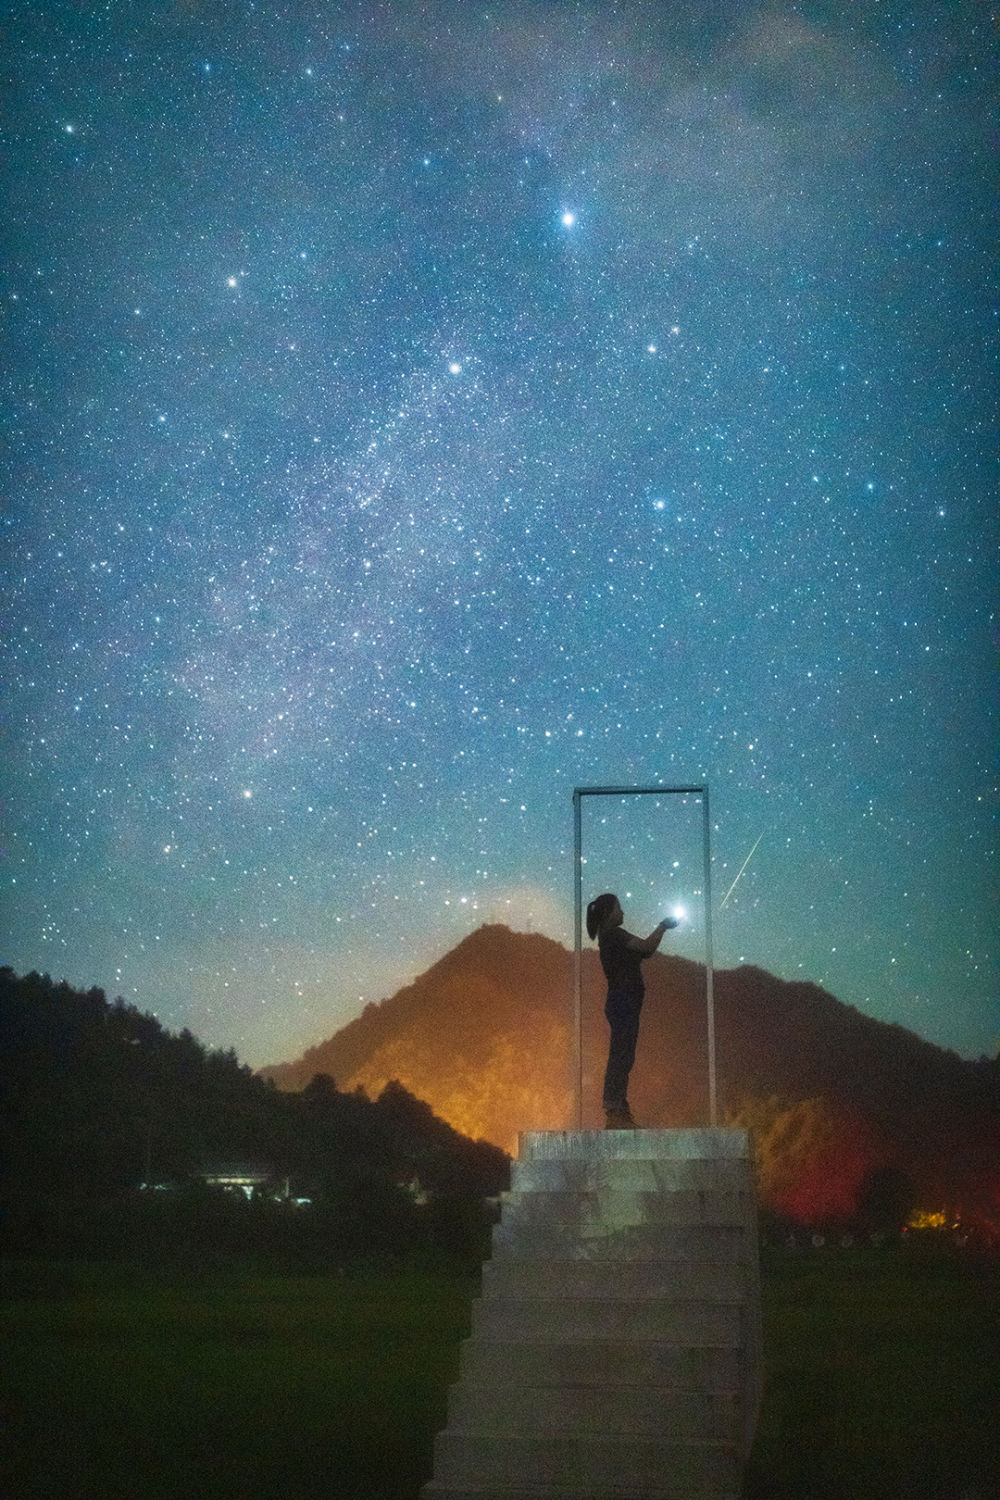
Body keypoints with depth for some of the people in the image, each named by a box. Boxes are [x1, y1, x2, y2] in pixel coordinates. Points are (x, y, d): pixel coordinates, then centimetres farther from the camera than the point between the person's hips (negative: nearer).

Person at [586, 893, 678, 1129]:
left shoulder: (610, 936, 18)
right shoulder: (612, 935, -12)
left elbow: (643, 951, 22)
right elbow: (647, 947, -18)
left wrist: (662, 928, 18)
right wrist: (663, 926, -4)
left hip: (623, 1005, 10)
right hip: (623, 1003, -10)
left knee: (622, 1058, 11)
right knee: (620, 1058, -10)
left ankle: (619, 1113, 14)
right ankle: (615, 1114, -11)